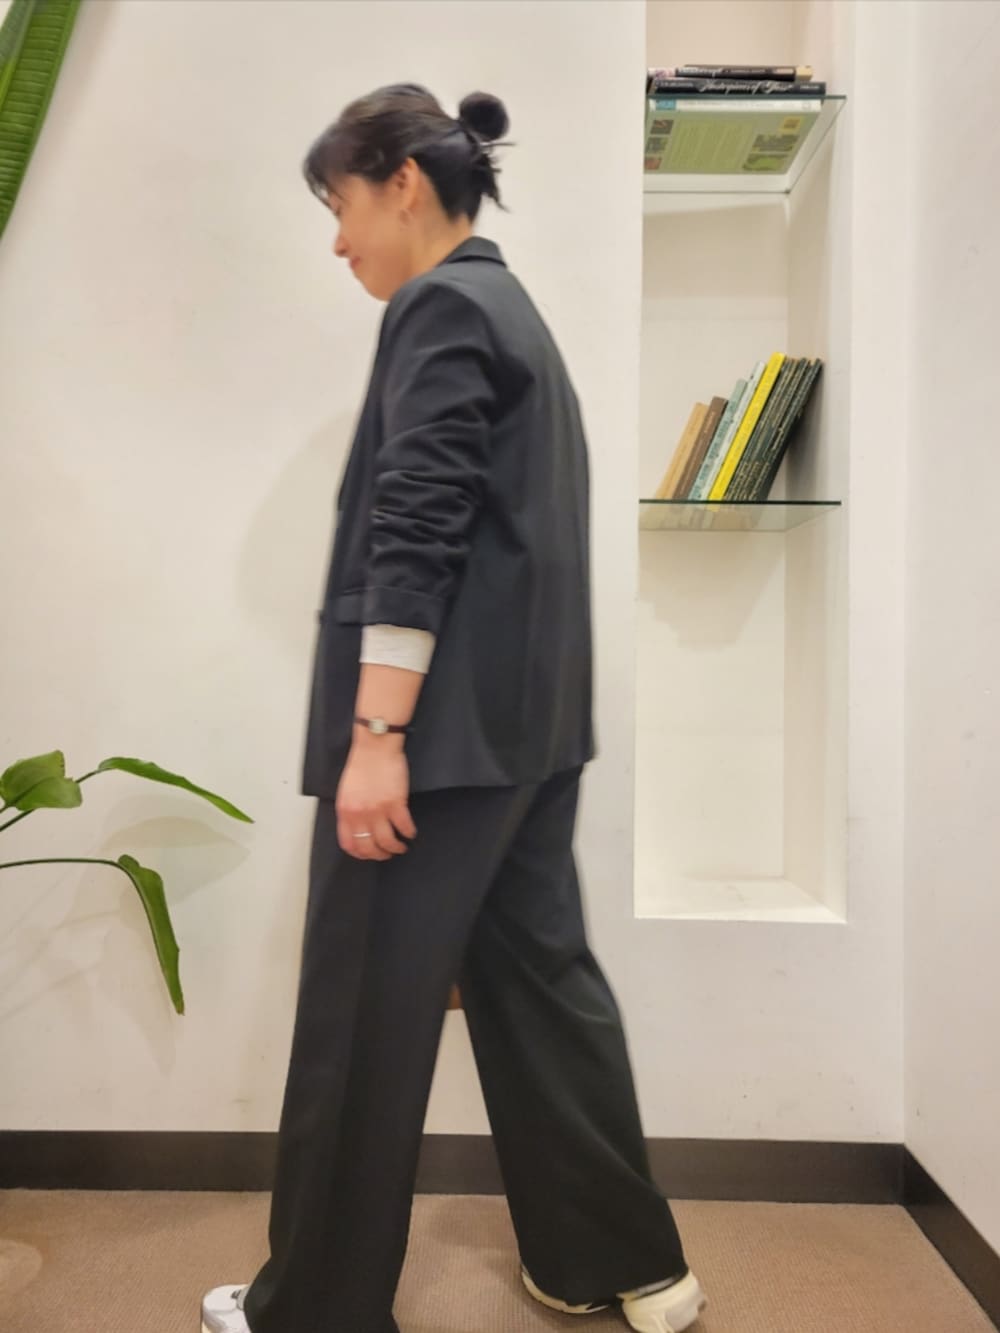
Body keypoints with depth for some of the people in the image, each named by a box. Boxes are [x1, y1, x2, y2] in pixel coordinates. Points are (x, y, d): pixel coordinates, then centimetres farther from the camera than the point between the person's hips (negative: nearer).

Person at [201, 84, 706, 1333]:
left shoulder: (441, 306, -7)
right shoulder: (513, 308, 21)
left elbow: (415, 536, -18)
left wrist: (377, 735, -20)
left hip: (446, 724, -10)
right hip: (527, 718, 10)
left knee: (365, 1011, 3)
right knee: (538, 974, 15)